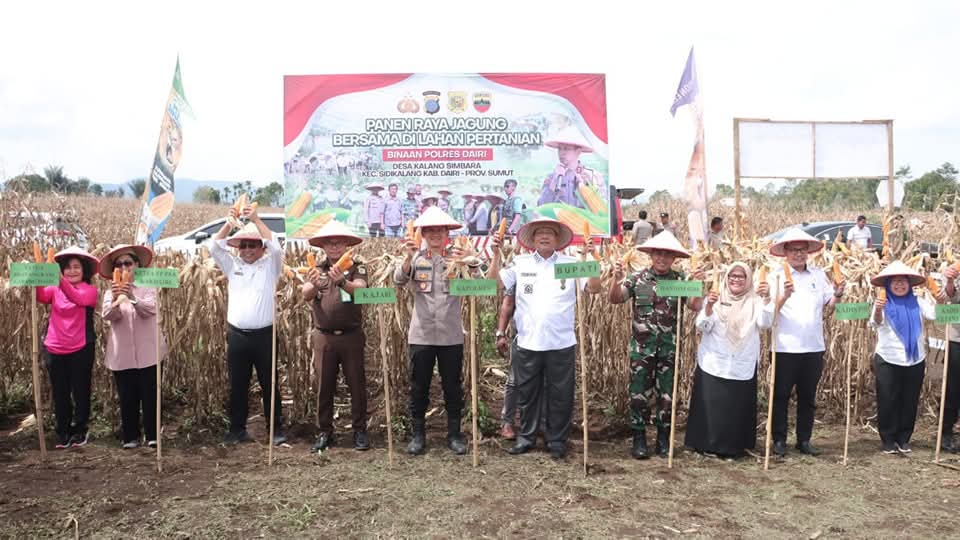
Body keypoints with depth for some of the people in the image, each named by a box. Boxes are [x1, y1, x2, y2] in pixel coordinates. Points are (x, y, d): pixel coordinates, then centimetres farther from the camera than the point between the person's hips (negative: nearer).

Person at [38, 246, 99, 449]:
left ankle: (80, 430, 21)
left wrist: (60, 279, -43)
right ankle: (63, 432, 23)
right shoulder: (54, 289, 6)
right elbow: (40, 297, -16)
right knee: (60, 393, 11)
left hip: (80, 350, -3)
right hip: (55, 350, 3)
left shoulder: (89, 290, -3)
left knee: (80, 391, 7)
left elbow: (78, 298, -27)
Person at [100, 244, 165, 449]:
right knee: (127, 399, 6)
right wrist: (115, 300, -34)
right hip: (121, 355, 2)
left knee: (150, 396, 2)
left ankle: (152, 436, 10)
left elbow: (151, 309, -16)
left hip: (147, 353, -1)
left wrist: (133, 297, -35)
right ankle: (130, 436, 17)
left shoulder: (147, 287, 2)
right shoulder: (110, 292, 7)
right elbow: (107, 315, -12)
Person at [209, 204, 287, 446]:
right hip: (237, 335, 3)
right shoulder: (233, 266, 10)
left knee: (269, 384, 5)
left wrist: (256, 220, -14)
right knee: (237, 385, 10)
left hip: (263, 335, -3)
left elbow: (276, 247, -15)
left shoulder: (270, 265, 2)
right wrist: (230, 222, -8)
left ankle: (276, 430, 14)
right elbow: (214, 247, 2)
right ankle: (237, 429, 22)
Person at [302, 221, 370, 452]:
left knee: (356, 383, 4)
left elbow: (361, 289, -20)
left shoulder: (356, 268, 0)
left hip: (351, 336, -2)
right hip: (324, 336, 2)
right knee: (324, 385, 8)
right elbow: (306, 295, -10)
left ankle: (359, 430, 15)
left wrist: (342, 281, -40)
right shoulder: (317, 270, 7)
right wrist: (313, 285, -34)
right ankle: (325, 432, 18)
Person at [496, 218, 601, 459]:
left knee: (560, 396, 8)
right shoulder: (519, 263, 5)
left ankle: (557, 440, 22)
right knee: (527, 394, 12)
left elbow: (594, 288, -6)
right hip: (526, 343, 1)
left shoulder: (571, 263, 3)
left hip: (561, 344, -1)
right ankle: (526, 437, 27)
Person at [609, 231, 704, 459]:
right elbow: (615, 299, -4)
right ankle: (639, 439, 16)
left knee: (667, 395, 10)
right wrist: (617, 278, -21)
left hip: (670, 348, 1)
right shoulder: (637, 278, 1)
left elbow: (695, 307, -4)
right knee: (639, 394, 4)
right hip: (642, 347, -1)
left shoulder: (681, 279, 2)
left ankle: (663, 439, 23)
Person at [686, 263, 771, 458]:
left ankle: (733, 447, 23)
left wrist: (766, 299, -24)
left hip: (743, 368, 1)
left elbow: (765, 323, -12)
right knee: (711, 407, 0)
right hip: (714, 365, -1)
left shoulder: (755, 301, 4)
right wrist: (709, 306, -23)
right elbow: (702, 327, -6)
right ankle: (707, 446, 14)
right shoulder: (715, 299, 2)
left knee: (738, 409, 7)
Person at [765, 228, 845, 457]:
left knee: (808, 397, 12)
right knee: (781, 395, 5)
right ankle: (779, 440, 16)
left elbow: (829, 308, 10)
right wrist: (784, 296, -28)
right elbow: (769, 312, -11)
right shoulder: (776, 276, -3)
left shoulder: (819, 275, 8)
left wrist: (838, 294, -8)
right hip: (785, 348, -4)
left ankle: (804, 440, 24)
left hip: (814, 347, 4)